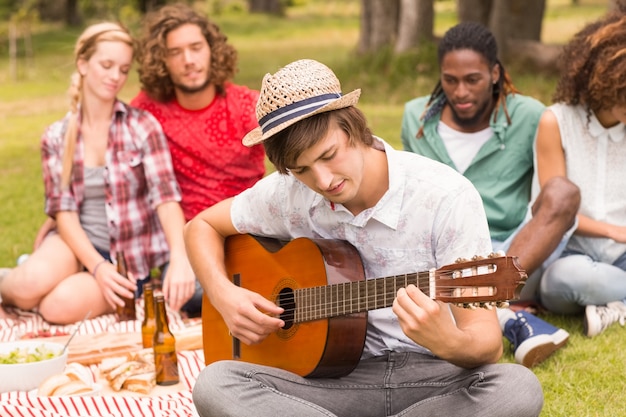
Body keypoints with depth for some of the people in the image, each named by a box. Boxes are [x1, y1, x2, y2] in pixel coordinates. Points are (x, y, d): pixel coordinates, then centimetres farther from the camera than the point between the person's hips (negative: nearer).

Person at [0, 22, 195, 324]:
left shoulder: (142, 126, -5)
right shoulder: (56, 138, 2)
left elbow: (166, 196, -16)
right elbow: (63, 211, -5)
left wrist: (179, 259, -35)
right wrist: (97, 267, -22)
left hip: (130, 254, -2)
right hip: (76, 243, 2)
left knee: (60, 305, -30)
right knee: (32, 283, -32)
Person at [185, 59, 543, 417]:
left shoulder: (446, 197, -16)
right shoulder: (288, 194, -3)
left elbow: (487, 342, -17)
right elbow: (203, 226, 16)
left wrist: (449, 342, -42)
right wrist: (224, 295, -4)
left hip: (433, 378, -2)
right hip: (340, 376, 3)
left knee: (518, 388, -36)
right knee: (215, 384, -25)